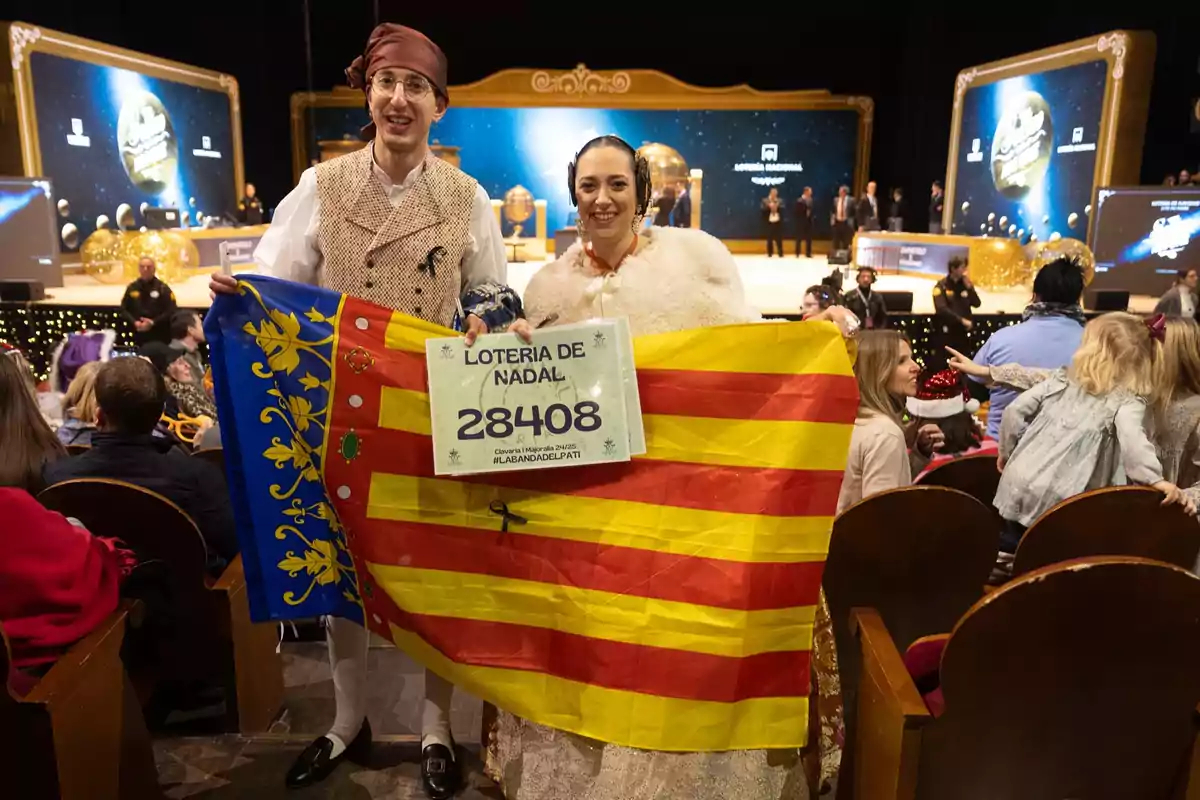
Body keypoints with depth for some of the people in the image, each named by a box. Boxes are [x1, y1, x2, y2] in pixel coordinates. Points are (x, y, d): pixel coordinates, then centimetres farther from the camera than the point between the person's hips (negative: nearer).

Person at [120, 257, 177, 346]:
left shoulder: (163, 288, -1)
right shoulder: (132, 288, 10)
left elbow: (171, 311, -8)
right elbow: (124, 309, 12)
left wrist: (153, 322, -16)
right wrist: (134, 322, -7)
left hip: (160, 336, -3)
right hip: (139, 336, 3)